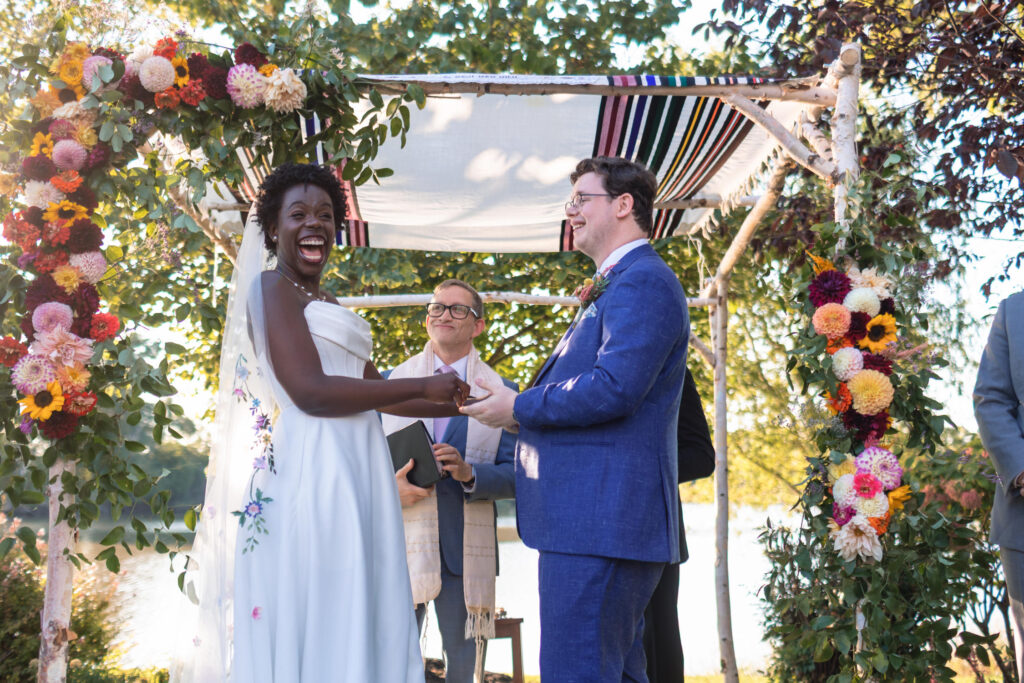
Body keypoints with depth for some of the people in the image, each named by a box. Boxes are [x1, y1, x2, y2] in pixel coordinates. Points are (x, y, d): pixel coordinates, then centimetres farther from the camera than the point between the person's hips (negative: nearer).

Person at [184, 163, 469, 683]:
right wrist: (423, 386, -11)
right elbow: (311, 392, -16)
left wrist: (459, 405, 17)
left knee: (352, 621, 10)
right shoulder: (275, 289, -5)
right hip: (310, 477, -9)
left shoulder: (325, 304, 22)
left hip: (349, 479, 9)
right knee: (308, 622, -4)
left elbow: (376, 387, 22)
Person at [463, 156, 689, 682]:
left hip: (599, 521, -11)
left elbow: (615, 387, -22)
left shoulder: (643, 281, -10)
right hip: (597, 522, 11)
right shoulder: (617, 287, 24)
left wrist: (519, 408, -11)